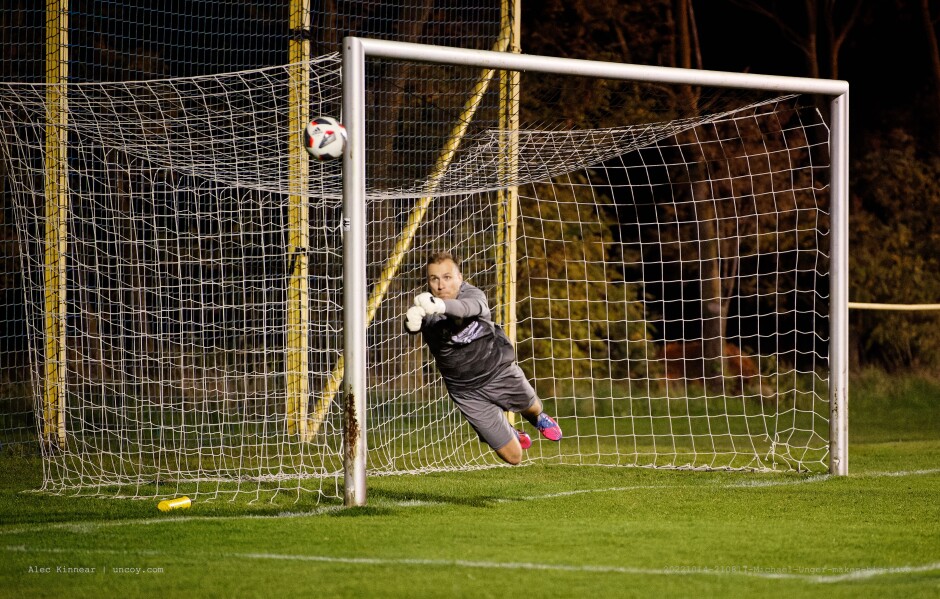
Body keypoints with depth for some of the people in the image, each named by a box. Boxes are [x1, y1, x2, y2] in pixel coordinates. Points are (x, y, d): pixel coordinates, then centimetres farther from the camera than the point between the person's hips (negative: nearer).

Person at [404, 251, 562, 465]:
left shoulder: (473, 294, -25)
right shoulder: (425, 308, -23)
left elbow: (469, 308, -50)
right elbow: (413, 325, -47)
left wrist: (441, 305, -74)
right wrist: (412, 321, -74)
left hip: (500, 372, 0)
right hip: (468, 393, 0)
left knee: (531, 407, 29)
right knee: (513, 457, 6)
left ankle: (539, 419, 68)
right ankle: (510, 434, 43)